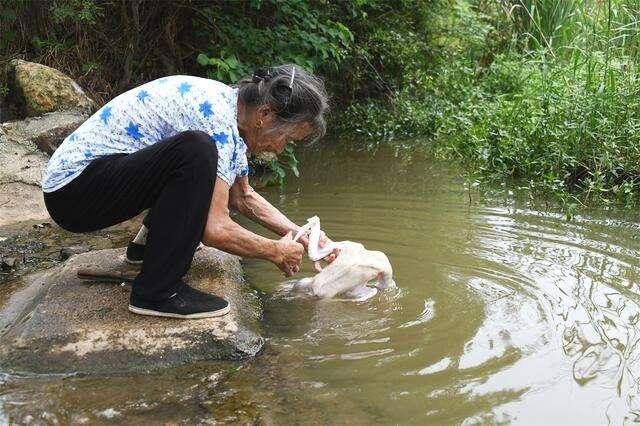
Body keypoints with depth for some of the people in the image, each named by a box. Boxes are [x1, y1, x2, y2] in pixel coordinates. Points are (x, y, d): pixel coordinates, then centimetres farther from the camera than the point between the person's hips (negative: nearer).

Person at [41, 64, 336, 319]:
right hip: (71, 190, -10)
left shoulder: (230, 107, 5)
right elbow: (214, 229, -28)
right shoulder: (216, 116, -24)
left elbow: (244, 197, 19)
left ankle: (153, 240, 18)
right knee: (197, 151, -31)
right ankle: (157, 292, -23)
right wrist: (277, 252, -13)